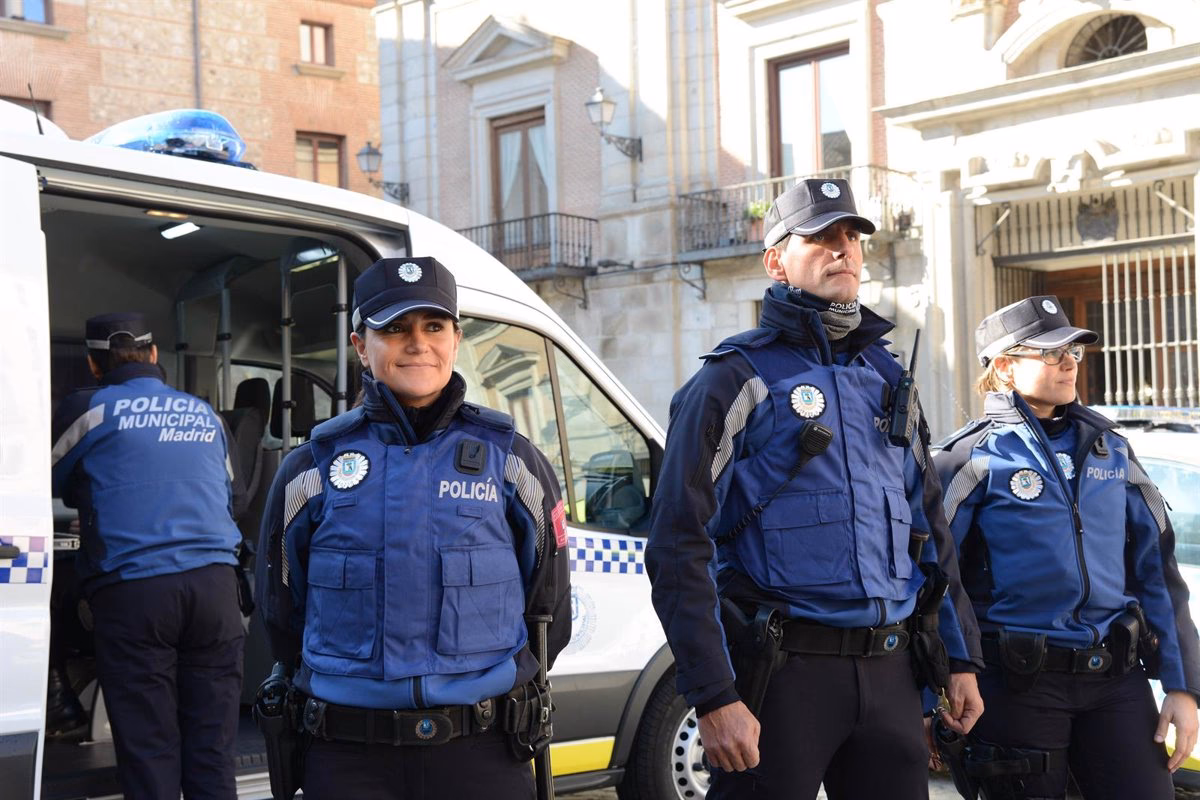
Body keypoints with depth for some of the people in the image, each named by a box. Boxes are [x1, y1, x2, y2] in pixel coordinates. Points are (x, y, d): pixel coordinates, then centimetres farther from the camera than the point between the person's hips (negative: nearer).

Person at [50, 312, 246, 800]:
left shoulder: (89, 409, 5)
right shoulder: (205, 415, 18)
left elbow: (49, 485, 17)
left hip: (132, 590, -3)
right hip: (214, 582, 4)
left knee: (149, 751, 0)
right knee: (212, 751, 6)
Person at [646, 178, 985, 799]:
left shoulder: (885, 379, 15)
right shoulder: (737, 379, -5)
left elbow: (930, 526, 21)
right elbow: (679, 548, -11)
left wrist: (960, 657, 15)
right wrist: (713, 696, -17)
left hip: (889, 672, 6)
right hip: (783, 673, -6)